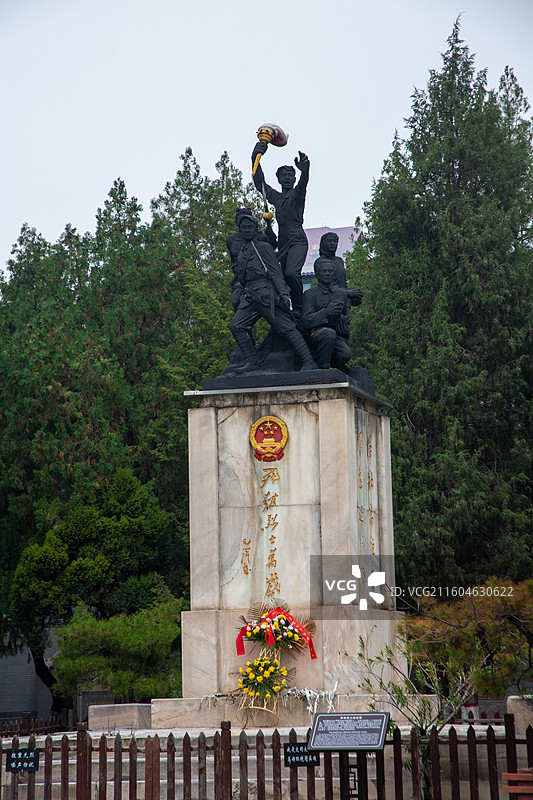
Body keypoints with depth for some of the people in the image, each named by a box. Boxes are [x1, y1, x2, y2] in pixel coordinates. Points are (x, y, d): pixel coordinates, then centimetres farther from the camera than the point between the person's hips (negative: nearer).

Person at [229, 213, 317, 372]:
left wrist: (283, 294, -14)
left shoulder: (263, 247, 4)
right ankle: (251, 361, -7)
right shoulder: (241, 253, 25)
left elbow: (275, 272, -4)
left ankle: (308, 362, -11)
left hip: (265, 294, -7)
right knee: (236, 326, -8)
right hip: (249, 297, 7)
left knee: (287, 328, -11)